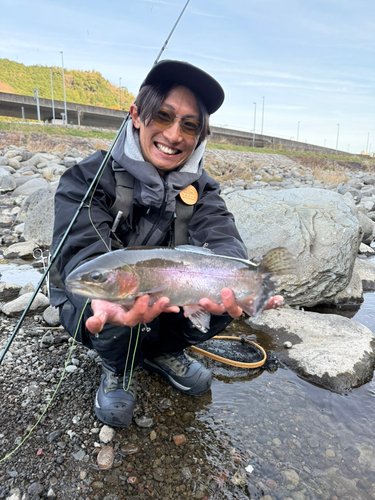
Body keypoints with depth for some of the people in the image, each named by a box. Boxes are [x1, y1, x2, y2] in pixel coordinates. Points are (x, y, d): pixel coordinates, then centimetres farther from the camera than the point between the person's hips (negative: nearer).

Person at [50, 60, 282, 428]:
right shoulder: (89, 178, -18)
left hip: (165, 300, 4)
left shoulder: (199, 189, -7)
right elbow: (82, 253, -30)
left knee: (226, 294, -19)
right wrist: (109, 298, -54)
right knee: (116, 327, -36)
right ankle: (119, 365, 4)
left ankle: (161, 351, 9)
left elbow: (222, 239, -24)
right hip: (94, 306, -3)